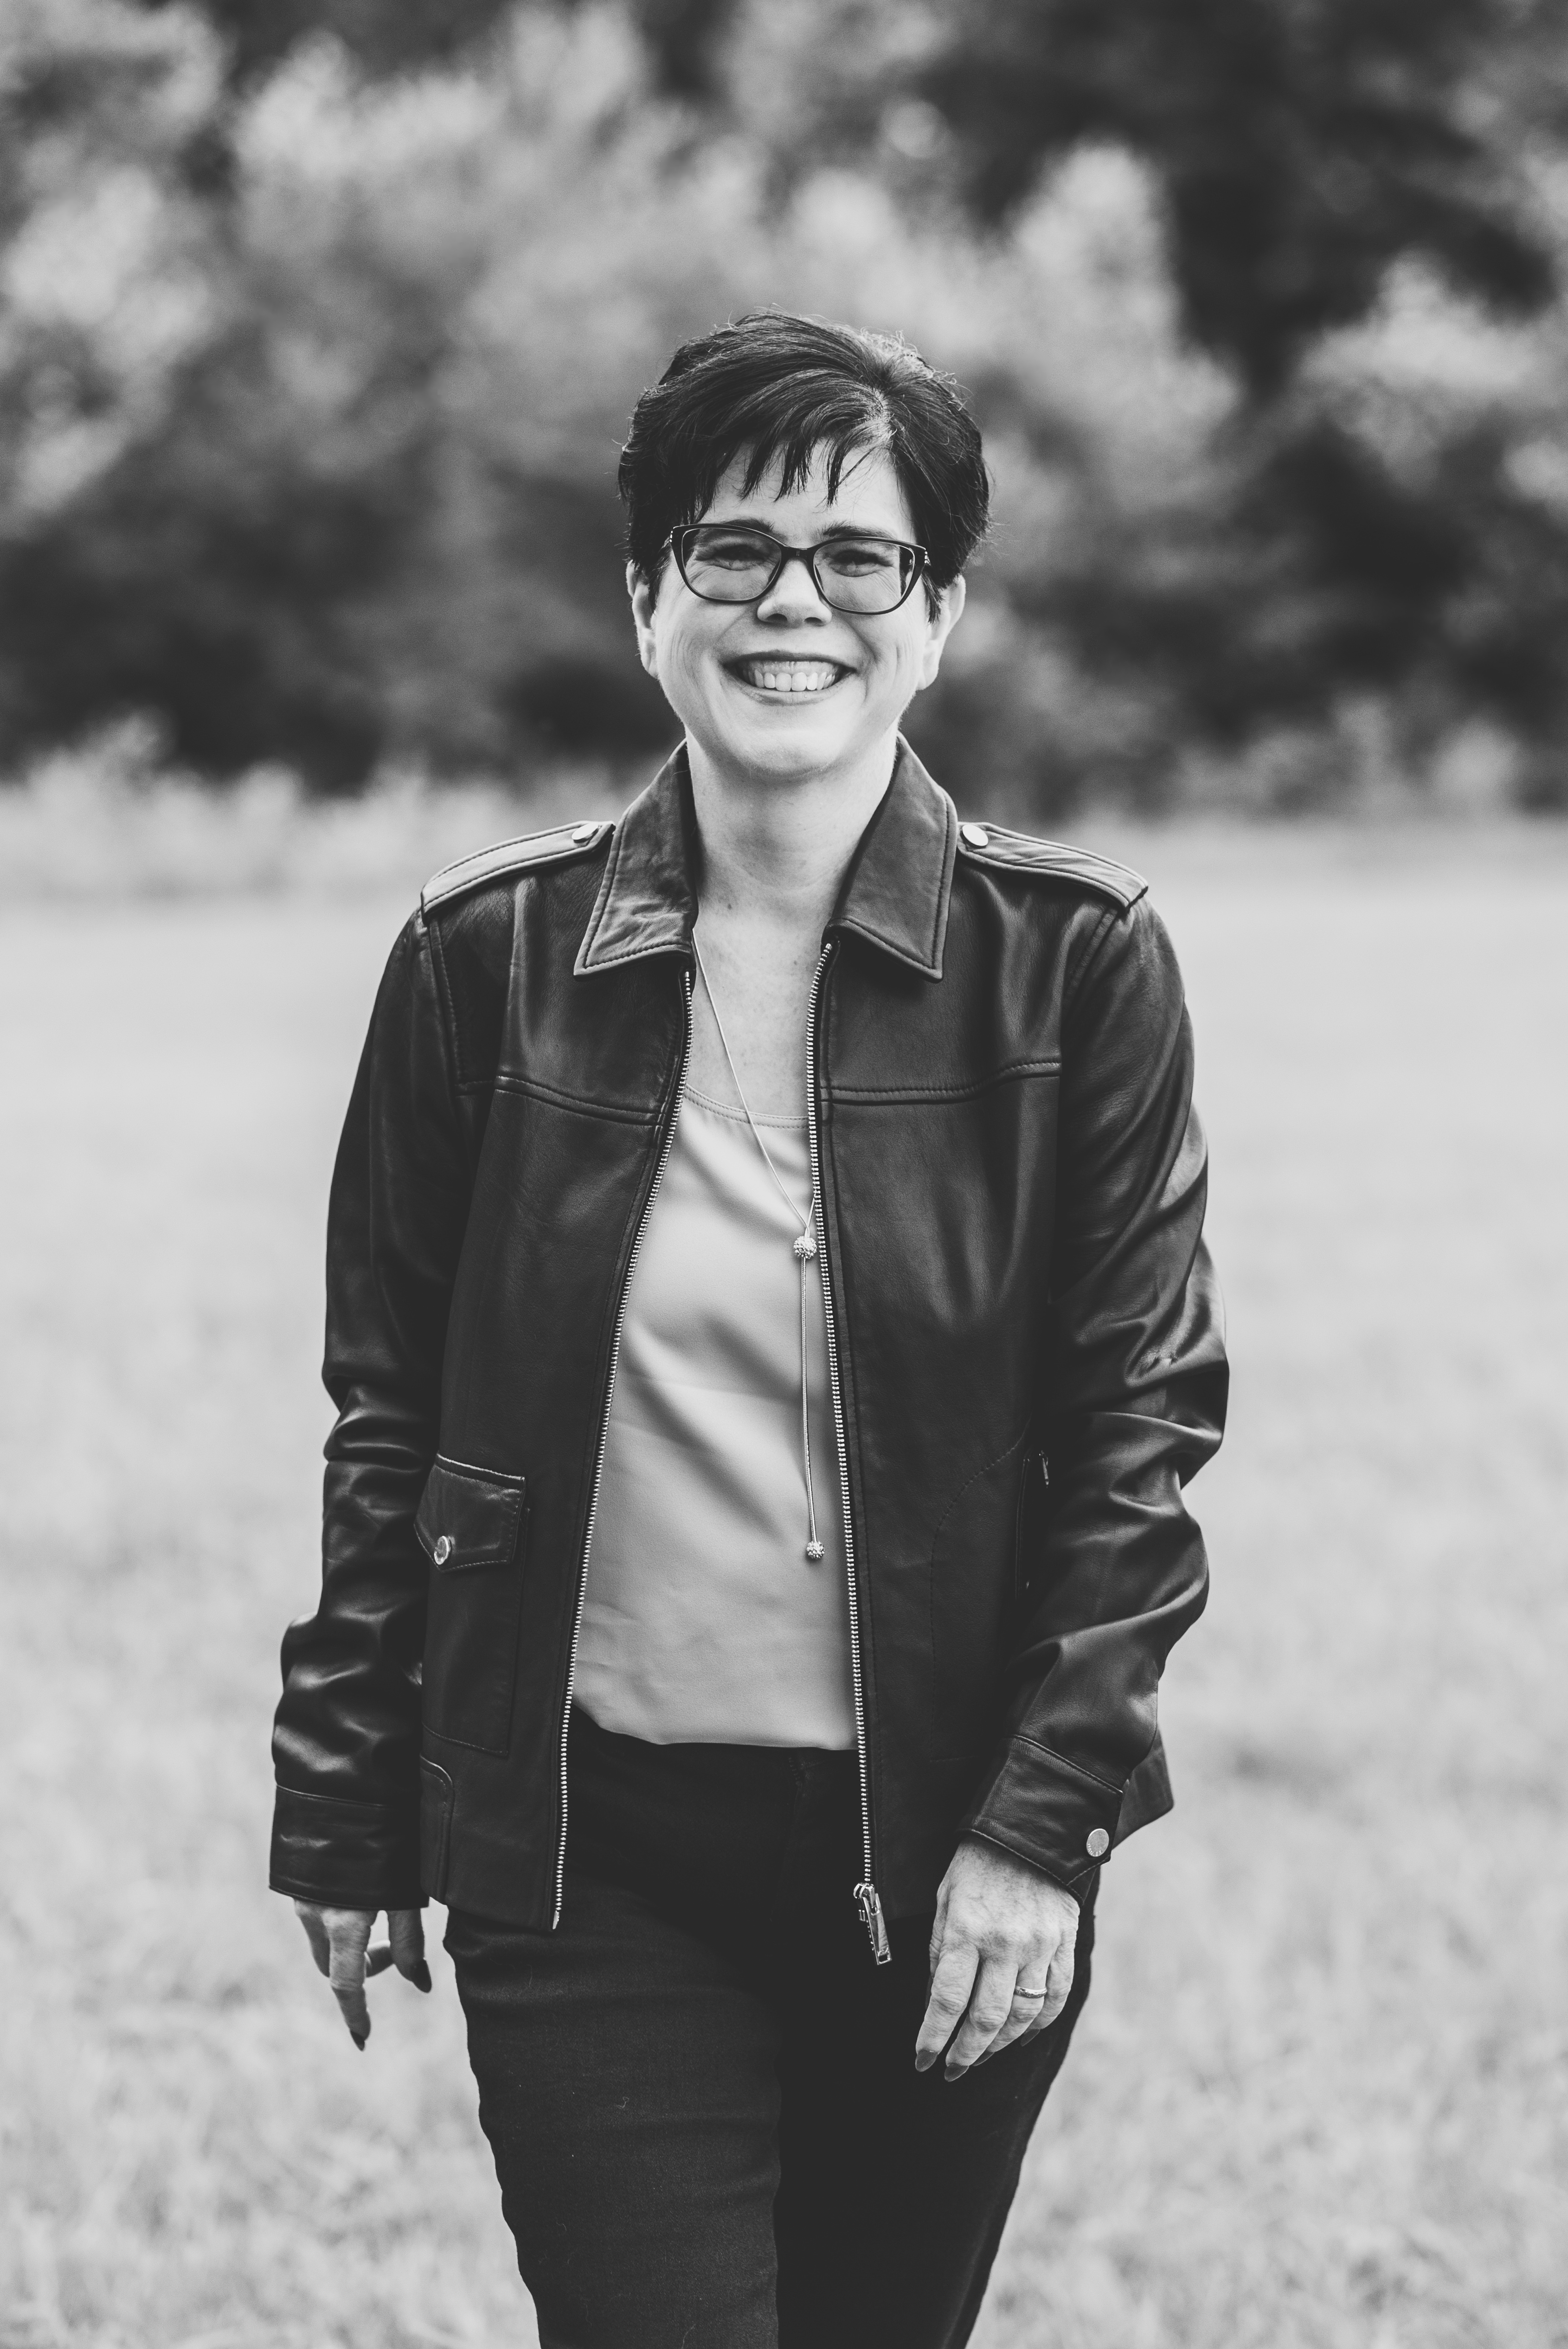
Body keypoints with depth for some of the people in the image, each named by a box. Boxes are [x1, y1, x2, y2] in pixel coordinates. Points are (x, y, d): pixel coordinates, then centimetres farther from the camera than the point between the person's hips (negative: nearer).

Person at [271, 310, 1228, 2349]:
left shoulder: (1075, 964, -2)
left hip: (950, 1855, 1)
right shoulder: (492, 960, 0)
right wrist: (344, 1822, 7)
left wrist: (1043, 1824, -8)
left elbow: (1144, 1421, -1)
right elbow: (389, 1420, 7)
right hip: (590, 1852, 0)